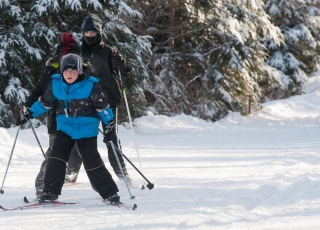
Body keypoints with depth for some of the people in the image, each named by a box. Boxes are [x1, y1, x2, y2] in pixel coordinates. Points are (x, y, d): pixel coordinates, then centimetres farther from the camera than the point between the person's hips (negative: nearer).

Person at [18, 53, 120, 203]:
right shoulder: (55, 84, -3)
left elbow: (102, 105, -3)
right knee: (56, 159, -7)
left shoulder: (90, 85, -14)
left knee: (93, 163, -4)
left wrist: (108, 120, -6)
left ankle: (110, 193, 7)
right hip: (64, 128, 4)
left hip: (87, 130, -4)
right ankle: (50, 192, 2)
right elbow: (45, 102, 12)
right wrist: (31, 112, 13)